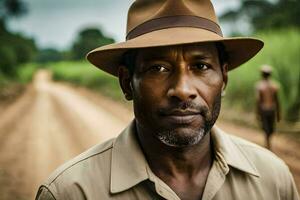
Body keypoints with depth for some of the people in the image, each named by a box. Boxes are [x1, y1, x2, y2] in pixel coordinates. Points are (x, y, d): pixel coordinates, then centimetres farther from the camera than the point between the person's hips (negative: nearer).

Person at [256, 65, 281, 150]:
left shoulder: (259, 85, -9)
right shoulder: (274, 86, 0)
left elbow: (258, 100, -14)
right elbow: (277, 101, 2)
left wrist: (257, 113, -10)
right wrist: (278, 113, 9)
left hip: (263, 110, -3)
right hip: (272, 110, 3)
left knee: (266, 130, 3)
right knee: (271, 130, 17)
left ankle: (268, 147, -4)